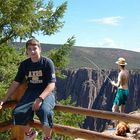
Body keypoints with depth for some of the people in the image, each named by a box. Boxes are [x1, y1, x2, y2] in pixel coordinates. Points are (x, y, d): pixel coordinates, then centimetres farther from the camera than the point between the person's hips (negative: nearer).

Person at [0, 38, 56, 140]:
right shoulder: (24, 64, 6)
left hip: (46, 93, -4)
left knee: (44, 111, -36)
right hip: (31, 92, 4)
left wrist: (40, 99, -29)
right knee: (17, 113, -23)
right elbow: (15, 83, 9)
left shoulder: (47, 62, -8)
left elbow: (51, 84, -14)